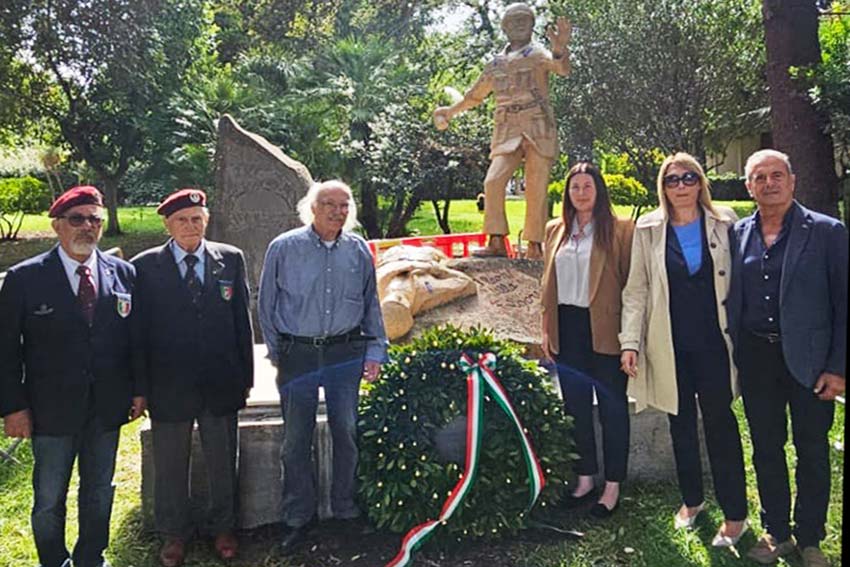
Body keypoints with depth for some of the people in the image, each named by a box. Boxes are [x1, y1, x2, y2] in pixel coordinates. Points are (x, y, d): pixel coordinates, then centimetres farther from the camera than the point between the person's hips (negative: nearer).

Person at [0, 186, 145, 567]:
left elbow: (136, 336, 6)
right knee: (49, 499, 12)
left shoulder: (123, 274, 1)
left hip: (107, 407, 3)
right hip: (51, 409, -2)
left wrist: (139, 389, 3)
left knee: (99, 493, 18)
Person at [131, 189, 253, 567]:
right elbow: (139, 327, -2)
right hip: (169, 386, -1)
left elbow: (242, 320, 3)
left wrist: (246, 376, 3)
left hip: (221, 384, 1)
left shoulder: (231, 259, 0)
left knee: (223, 462, 16)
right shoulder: (145, 266, -4)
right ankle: (174, 533, 36)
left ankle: (222, 528, 37)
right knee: (170, 465, 15)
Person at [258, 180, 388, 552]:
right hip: (297, 355, -1)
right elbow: (267, 306, 4)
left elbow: (371, 304, 12)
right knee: (296, 439, 6)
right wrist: (277, 354, 4)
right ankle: (298, 518, 21)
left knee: (346, 433, 9)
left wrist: (375, 351, 8)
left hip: (346, 353, 2)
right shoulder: (283, 248, -4)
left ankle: (346, 510, 27)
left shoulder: (358, 250, 3)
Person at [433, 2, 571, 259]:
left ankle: (535, 246, -1)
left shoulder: (537, 54, 7)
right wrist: (450, 111, 37)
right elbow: (475, 95, 33)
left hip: (538, 129, -3)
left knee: (536, 188, -6)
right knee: (493, 181, -14)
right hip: (506, 131, 3)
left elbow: (562, 68, -16)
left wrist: (560, 48, -38)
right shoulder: (496, 64, 20)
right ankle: (496, 242, -10)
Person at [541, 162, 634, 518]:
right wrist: (546, 328, 8)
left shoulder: (619, 230, -5)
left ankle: (613, 486, 17)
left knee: (612, 406, 5)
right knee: (576, 406, 14)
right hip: (567, 328, 5)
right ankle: (585, 479, 29)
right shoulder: (555, 231, 9)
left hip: (605, 329, -5)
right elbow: (548, 284, 12)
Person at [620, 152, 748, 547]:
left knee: (720, 421, 2)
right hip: (669, 344, 2)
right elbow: (636, 290, 2)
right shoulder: (648, 230, 3)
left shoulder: (724, 223, 2)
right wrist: (630, 342, -5)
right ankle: (691, 498, 31)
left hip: (714, 340, -1)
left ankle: (735, 513, 16)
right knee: (681, 422, 13)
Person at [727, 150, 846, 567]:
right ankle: (776, 533, 28)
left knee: (812, 450, 9)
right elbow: (729, 298, 7)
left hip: (809, 359, -3)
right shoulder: (737, 235, 4)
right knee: (766, 447, 13)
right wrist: (730, 355, 1)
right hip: (755, 357, 3)